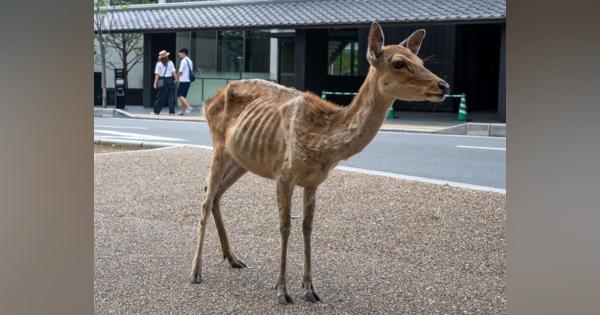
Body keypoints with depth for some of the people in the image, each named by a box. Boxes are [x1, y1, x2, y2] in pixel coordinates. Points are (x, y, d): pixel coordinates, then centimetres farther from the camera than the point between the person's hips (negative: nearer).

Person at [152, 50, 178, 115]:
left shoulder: (159, 64, -2)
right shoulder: (170, 63, 1)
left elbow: (157, 74, -7)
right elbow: (174, 72, -4)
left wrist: (155, 83, -8)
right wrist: (176, 79, 3)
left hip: (162, 81, -1)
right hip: (170, 80, 1)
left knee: (160, 97, 6)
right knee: (171, 97, 4)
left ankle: (156, 111, 10)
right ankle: (172, 112, 2)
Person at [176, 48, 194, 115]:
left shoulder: (183, 61, -10)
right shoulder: (190, 61, 16)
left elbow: (180, 71, -11)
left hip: (183, 81, -8)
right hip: (188, 80, 9)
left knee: (180, 95, -8)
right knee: (183, 96, 13)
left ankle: (189, 107, -22)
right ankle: (182, 110, 14)